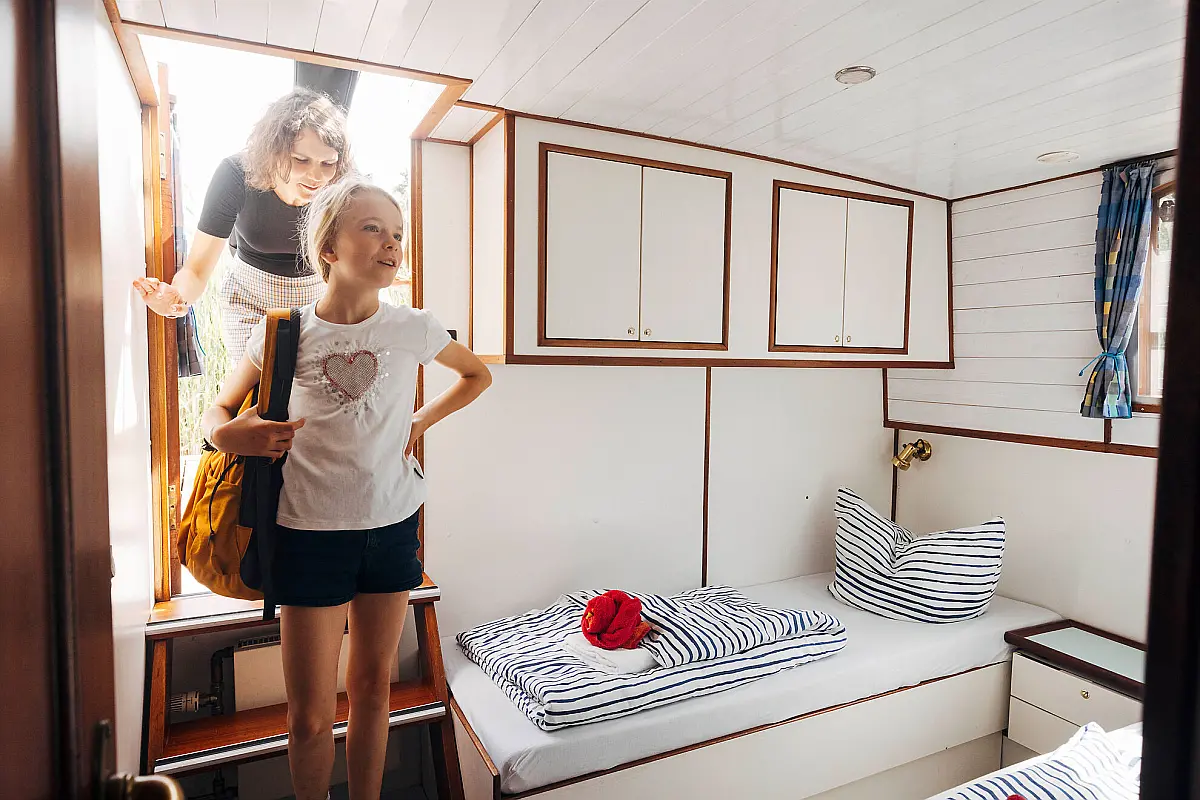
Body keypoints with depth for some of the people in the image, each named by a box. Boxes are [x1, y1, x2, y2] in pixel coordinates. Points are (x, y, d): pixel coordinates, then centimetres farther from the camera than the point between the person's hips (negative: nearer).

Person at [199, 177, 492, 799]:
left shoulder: (412, 328, -3)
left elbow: (477, 375, 15)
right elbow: (220, 407, 8)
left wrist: (420, 422, 4)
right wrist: (227, 434, -14)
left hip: (392, 526, 2)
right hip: (311, 532, -1)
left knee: (373, 688, 16)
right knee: (310, 718, 6)